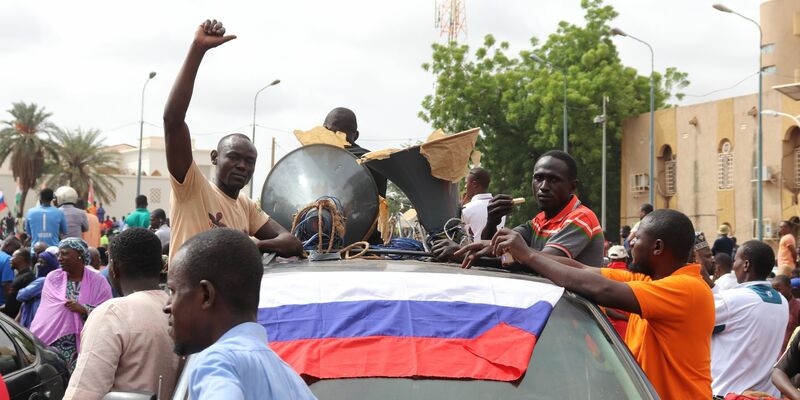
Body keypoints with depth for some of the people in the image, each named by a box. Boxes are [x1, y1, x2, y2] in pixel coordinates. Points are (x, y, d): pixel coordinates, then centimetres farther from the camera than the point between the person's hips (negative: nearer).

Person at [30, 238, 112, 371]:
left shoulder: (98, 282, 0)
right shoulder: (52, 278, 5)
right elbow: (45, 313, 2)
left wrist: (84, 310, -18)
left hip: (83, 347, -2)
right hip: (52, 344, 2)